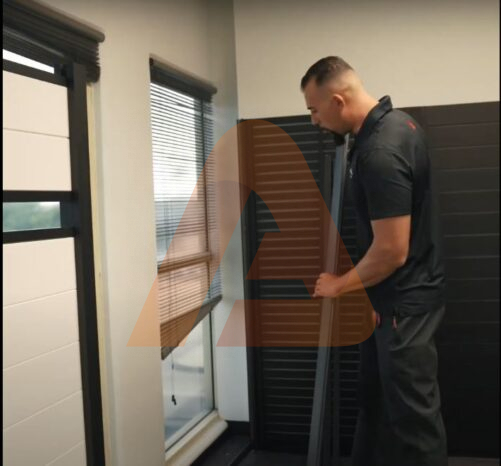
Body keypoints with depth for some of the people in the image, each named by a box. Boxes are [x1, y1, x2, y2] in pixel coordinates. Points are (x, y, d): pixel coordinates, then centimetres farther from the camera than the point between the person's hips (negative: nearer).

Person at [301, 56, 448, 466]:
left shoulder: (381, 152, -28)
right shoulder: (393, 121, 6)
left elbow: (391, 252, -26)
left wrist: (339, 285, -9)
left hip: (404, 301, -10)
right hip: (392, 296, 10)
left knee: (412, 413, 4)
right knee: (375, 399, 21)